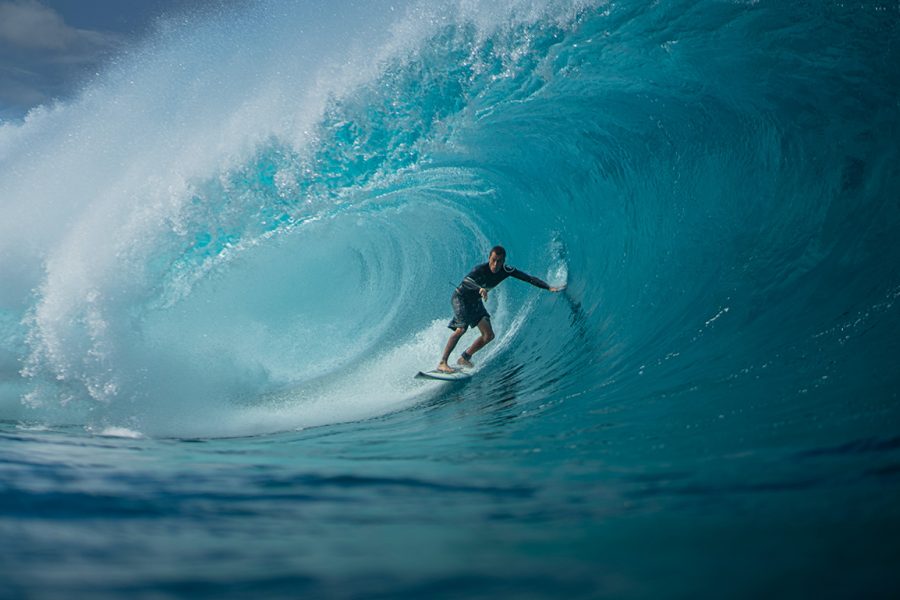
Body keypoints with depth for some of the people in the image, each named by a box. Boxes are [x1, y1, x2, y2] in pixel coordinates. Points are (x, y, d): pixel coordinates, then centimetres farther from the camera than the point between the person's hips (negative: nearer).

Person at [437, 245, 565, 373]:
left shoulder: (506, 271, -15)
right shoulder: (480, 270, -31)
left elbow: (529, 278, -14)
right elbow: (466, 281, -48)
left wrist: (549, 288, -23)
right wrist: (480, 289, -67)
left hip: (475, 301, 7)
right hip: (460, 297, -7)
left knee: (489, 335, 1)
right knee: (461, 329, -27)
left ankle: (464, 358, 16)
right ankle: (442, 362, -25)